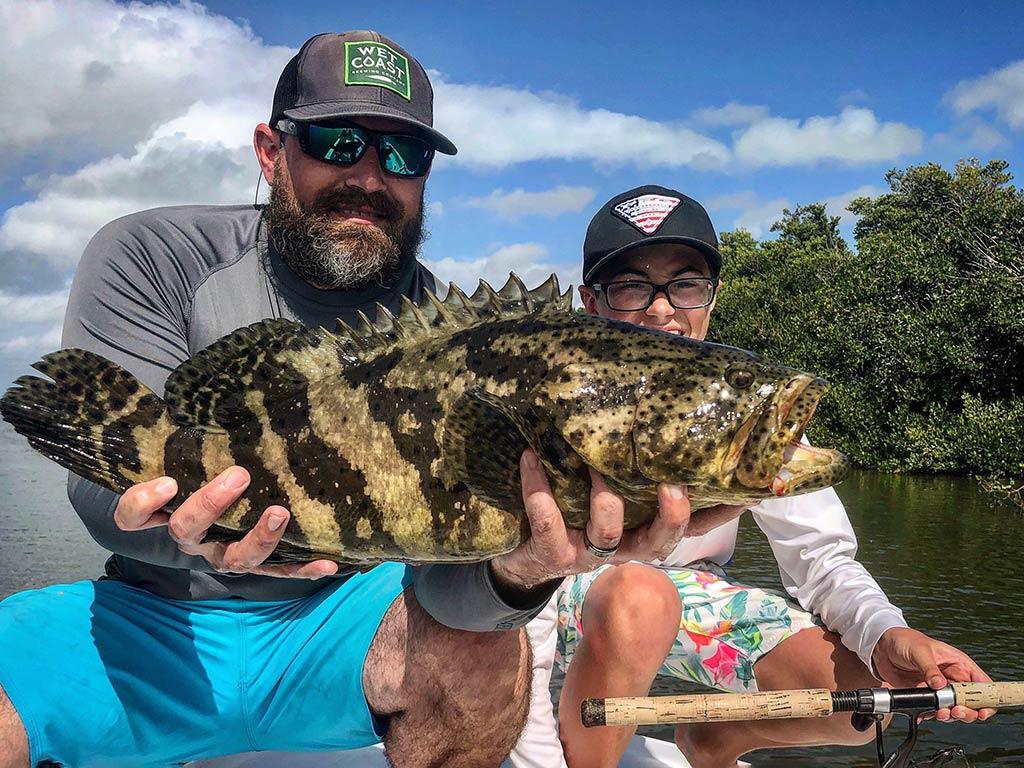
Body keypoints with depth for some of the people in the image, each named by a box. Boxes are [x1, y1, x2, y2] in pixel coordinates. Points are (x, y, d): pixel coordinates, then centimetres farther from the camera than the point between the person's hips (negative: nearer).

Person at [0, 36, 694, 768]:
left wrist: (514, 571, -43)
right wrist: (184, 524, -41)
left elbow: (442, 569, -18)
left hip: (338, 619, 0)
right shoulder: (149, 257, -7)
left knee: (484, 650, -29)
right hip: (154, 618, 1)